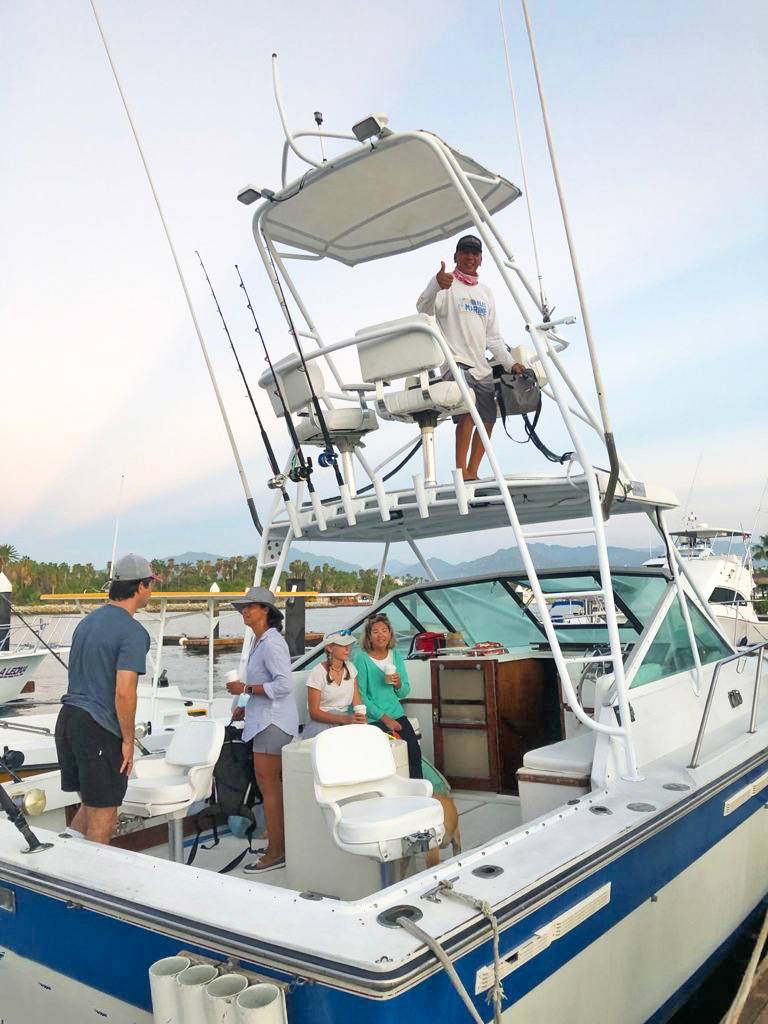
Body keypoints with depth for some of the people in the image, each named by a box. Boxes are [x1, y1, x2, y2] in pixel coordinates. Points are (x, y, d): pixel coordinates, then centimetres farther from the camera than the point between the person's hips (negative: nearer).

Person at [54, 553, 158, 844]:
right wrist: (128, 740, -10)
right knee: (103, 821, 3)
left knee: (90, 806, 20)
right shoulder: (133, 632, -14)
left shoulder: (88, 621, 14)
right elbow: (123, 692, -21)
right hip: (98, 729, -9)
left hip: (68, 718, 9)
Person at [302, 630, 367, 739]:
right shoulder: (318, 673, -11)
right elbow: (314, 712, -13)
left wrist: (361, 718, -19)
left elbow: (357, 701, 4)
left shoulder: (350, 668, 7)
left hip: (346, 719, 5)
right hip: (322, 722, -4)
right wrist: (344, 719, -25)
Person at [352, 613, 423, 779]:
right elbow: (360, 696, -10)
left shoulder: (396, 655, 9)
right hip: (373, 718, -5)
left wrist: (398, 684, -9)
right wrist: (384, 718, -13)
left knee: (415, 751, -15)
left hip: (396, 714, 5)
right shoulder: (362, 658, -8)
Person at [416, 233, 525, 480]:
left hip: (482, 367, 7)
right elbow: (424, 309, -17)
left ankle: (472, 473, 11)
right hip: (455, 362, -7)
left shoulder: (486, 292, 22)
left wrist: (510, 363, 13)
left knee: (487, 421, 4)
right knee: (468, 409, -27)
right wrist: (435, 285, -37)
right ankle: (461, 469, -26)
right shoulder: (448, 286, 3)